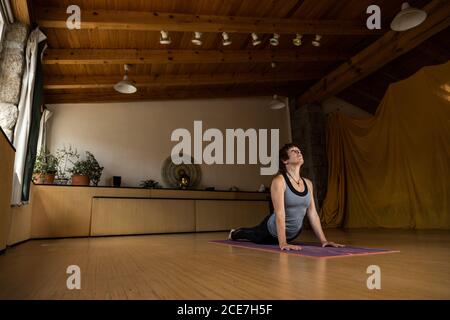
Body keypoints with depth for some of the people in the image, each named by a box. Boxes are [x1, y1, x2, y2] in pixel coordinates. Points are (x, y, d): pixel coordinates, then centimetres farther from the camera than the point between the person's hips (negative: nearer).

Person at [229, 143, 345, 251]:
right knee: (255, 236, 26)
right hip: (274, 230, -5)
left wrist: (324, 240, -11)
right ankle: (234, 233, 61)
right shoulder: (279, 180, -26)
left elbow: (313, 214, -5)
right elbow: (279, 213, -33)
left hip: (293, 233, 5)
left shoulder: (308, 183, -7)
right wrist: (283, 243, -39)